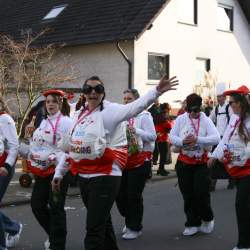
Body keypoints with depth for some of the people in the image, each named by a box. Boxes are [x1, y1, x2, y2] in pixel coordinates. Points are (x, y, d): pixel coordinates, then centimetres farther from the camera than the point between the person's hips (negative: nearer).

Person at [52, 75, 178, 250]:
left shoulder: (110, 110, -10)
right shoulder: (80, 114, 12)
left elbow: (135, 107, -28)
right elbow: (72, 146, 19)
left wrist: (157, 91, -44)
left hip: (105, 177, -7)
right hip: (83, 177, 8)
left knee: (94, 229, -7)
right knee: (102, 222, 23)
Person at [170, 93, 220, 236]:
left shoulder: (206, 120, -6)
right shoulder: (181, 119, -1)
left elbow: (216, 138, -19)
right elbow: (172, 137, -5)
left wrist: (197, 139, -32)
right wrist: (182, 141, -26)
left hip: (201, 162, -2)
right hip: (184, 162, 2)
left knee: (201, 192, -7)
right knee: (188, 195, 6)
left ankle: (207, 219, 21)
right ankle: (193, 224, 21)